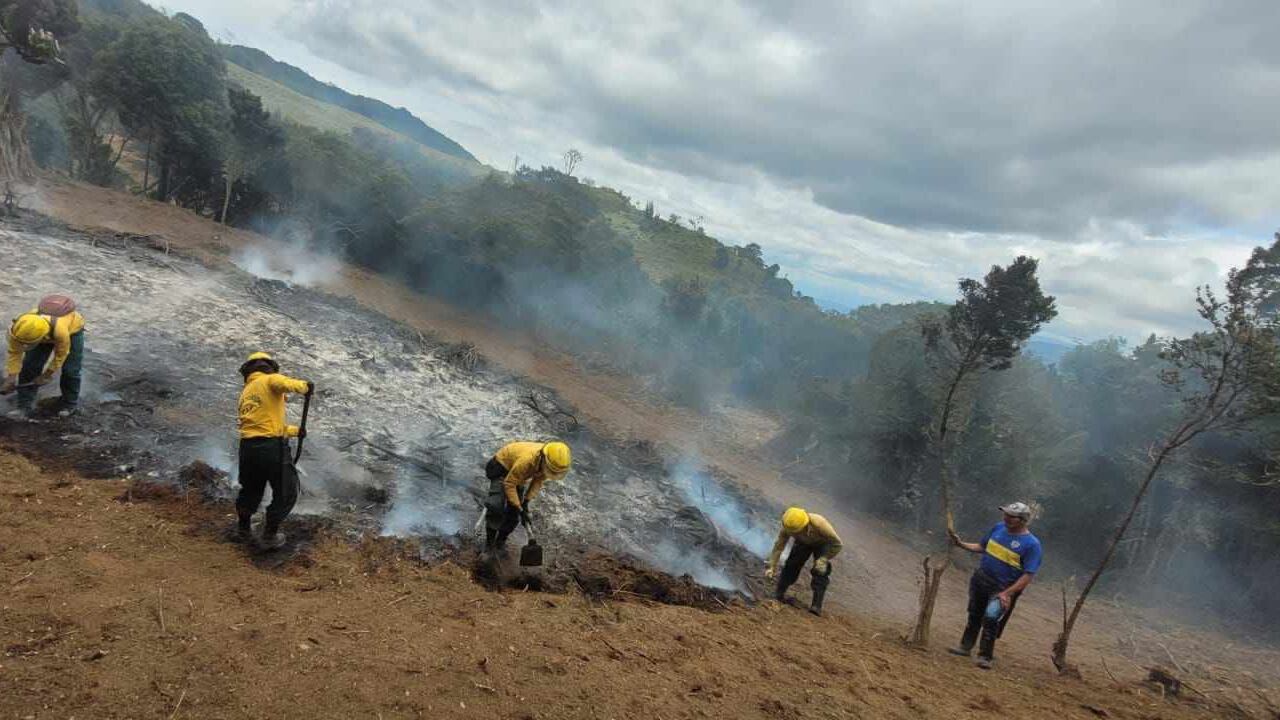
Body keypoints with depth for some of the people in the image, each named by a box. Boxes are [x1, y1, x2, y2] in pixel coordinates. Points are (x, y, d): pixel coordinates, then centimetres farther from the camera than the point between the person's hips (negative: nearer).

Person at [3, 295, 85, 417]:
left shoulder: (60, 330, -46)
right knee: (29, 366, -7)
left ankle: (69, 404, 13)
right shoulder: (19, 328, -36)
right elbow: (14, 353, -21)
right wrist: (11, 378, -24)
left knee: (70, 370, -8)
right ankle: (24, 405, 3)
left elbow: (61, 354, -27)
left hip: (72, 328, -4)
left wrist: (47, 375, -16)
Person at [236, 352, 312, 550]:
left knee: (250, 489, 29)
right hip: (272, 447, -7)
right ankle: (269, 536, 17)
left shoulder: (245, 393, 23)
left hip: (248, 448, 7)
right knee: (286, 494, 11)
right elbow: (282, 383, -27)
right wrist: (304, 385, -15)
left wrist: (295, 431, 28)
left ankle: (244, 528, 46)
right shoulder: (270, 380, 1)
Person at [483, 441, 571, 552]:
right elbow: (509, 484, -33)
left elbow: (538, 480, -6)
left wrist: (526, 500, -13)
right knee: (496, 507, -22)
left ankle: (500, 543, 21)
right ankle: (489, 542, -6)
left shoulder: (548, 462, -23)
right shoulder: (527, 460, -43)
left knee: (513, 514, 3)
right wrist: (519, 509, -31)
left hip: (518, 476, 6)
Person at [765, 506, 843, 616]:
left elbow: (837, 544, -31)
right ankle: (778, 595, 5)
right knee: (792, 565, -9)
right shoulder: (787, 527, -35)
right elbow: (778, 546, -24)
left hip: (822, 543, -3)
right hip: (803, 542, 3)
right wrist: (771, 566, -30)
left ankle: (816, 606, -13)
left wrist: (824, 559, -36)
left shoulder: (819, 524, -44)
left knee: (821, 571, -17)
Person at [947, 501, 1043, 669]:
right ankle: (966, 647, 33)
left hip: (1003, 589, -6)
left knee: (991, 618, -16)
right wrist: (961, 544, 0)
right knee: (974, 615, 17)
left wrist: (1007, 593, -23)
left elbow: (1028, 575, -19)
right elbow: (981, 547, 14)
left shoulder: (1031, 544, -17)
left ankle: (986, 656, 1)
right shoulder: (999, 528, 1)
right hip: (980, 579, 6)